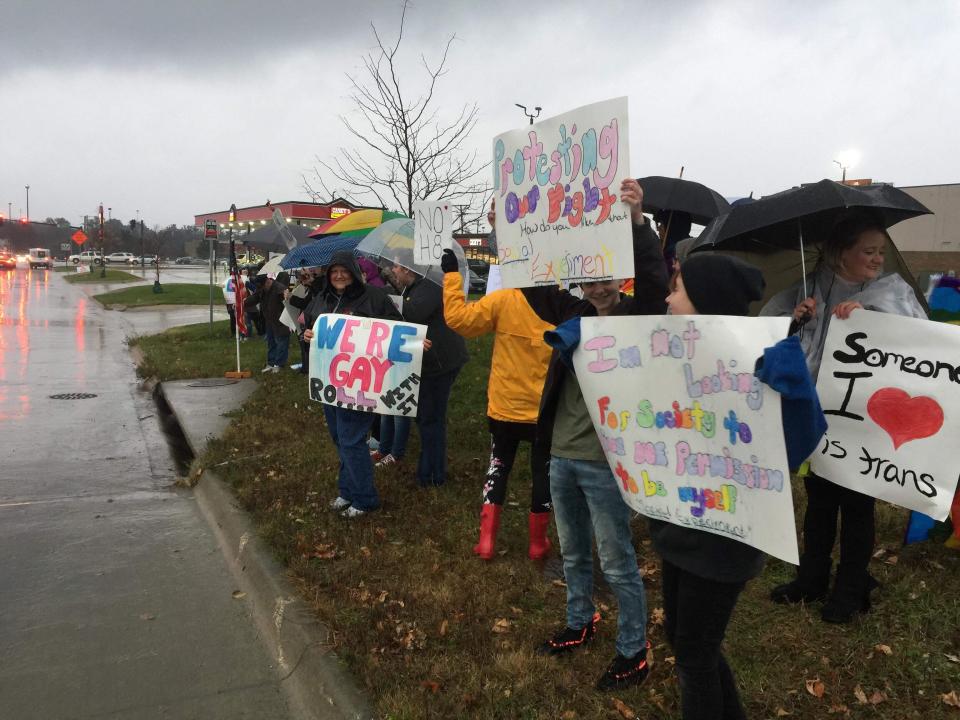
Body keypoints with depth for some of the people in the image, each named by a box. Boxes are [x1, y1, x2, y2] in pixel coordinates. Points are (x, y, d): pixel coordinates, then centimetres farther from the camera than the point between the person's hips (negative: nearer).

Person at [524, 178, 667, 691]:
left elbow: (655, 281, -28)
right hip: (561, 456, 6)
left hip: (605, 461, -6)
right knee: (573, 553, 22)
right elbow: (534, 281, 8)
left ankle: (633, 652, 24)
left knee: (617, 562, 6)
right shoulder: (572, 313, 6)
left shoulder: (636, 317, -9)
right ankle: (579, 624, 43)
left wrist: (636, 221, -40)